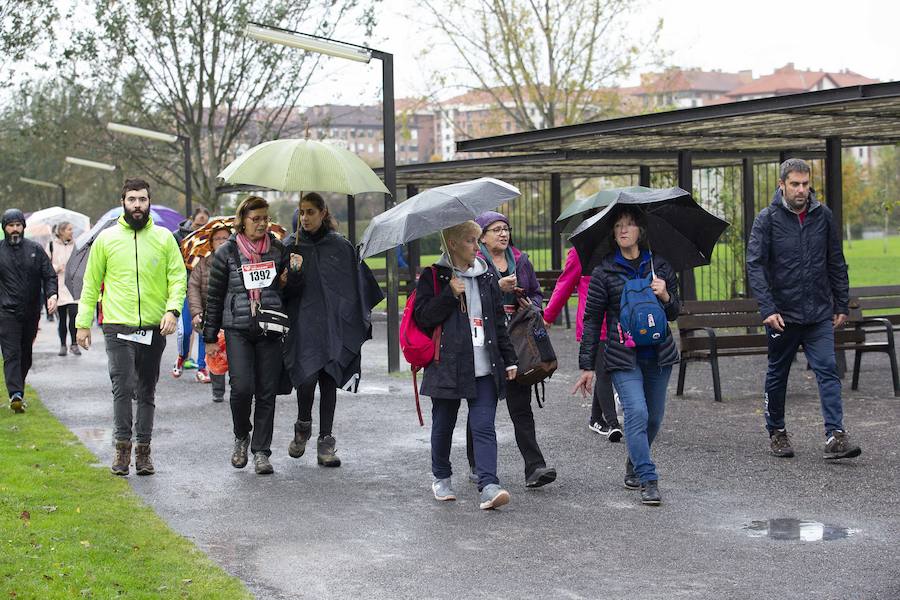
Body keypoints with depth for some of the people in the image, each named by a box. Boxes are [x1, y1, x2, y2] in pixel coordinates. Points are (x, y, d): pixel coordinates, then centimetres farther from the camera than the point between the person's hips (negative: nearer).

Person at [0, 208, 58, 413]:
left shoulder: (35, 250, 6)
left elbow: (49, 275, 5)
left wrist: (52, 295, -13)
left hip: (31, 312, 3)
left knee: (26, 355, 11)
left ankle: (18, 391, 25)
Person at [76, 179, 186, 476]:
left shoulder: (164, 238, 6)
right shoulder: (106, 238, 4)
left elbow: (178, 277, 4)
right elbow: (91, 283, 9)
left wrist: (173, 309, -13)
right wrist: (83, 322, 6)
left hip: (154, 329, 2)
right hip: (118, 327, -1)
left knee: (147, 392, 9)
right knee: (123, 387, -13)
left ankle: (143, 449, 16)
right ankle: (122, 446, -3)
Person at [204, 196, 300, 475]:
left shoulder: (278, 249, 9)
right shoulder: (227, 252, 2)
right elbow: (214, 296, 6)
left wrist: (293, 271, -3)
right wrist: (210, 337, 5)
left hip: (270, 329, 2)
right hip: (238, 329, -2)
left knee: (267, 392, 1)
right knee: (242, 387, -13)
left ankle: (261, 451, 11)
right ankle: (241, 437, 14)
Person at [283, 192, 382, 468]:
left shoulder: (340, 246, 5)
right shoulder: (292, 246, 6)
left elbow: (359, 284, 8)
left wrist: (361, 321, 5)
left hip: (334, 325, 1)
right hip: (303, 323, -1)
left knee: (329, 380, 1)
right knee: (307, 376, -15)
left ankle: (326, 442, 9)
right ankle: (303, 426, 12)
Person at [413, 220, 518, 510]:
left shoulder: (486, 276, 13)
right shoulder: (434, 276, 1)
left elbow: (499, 321, 17)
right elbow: (422, 317, -7)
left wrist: (508, 360, 13)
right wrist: (450, 294, -15)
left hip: (484, 368, 2)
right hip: (447, 366, -2)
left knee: (484, 426, -8)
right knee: (443, 424, 10)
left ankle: (488, 486, -16)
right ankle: (441, 478, 30)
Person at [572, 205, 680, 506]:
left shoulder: (659, 266, 6)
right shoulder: (604, 272, -2)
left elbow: (674, 314, 11)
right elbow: (591, 320, 0)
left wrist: (665, 296, -13)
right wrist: (587, 366, -2)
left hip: (658, 355, 4)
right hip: (623, 356, -4)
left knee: (654, 417, 11)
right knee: (637, 413, -17)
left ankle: (634, 466, 35)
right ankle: (648, 481, -13)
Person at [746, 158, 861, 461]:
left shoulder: (823, 216, 4)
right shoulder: (767, 219, -6)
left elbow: (837, 263, 12)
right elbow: (755, 265, -12)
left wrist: (842, 305, 10)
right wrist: (767, 309, -21)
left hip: (819, 314, 2)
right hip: (783, 313, -2)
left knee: (828, 370, -8)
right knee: (778, 374, 11)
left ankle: (835, 436, -12)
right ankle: (776, 432, 27)